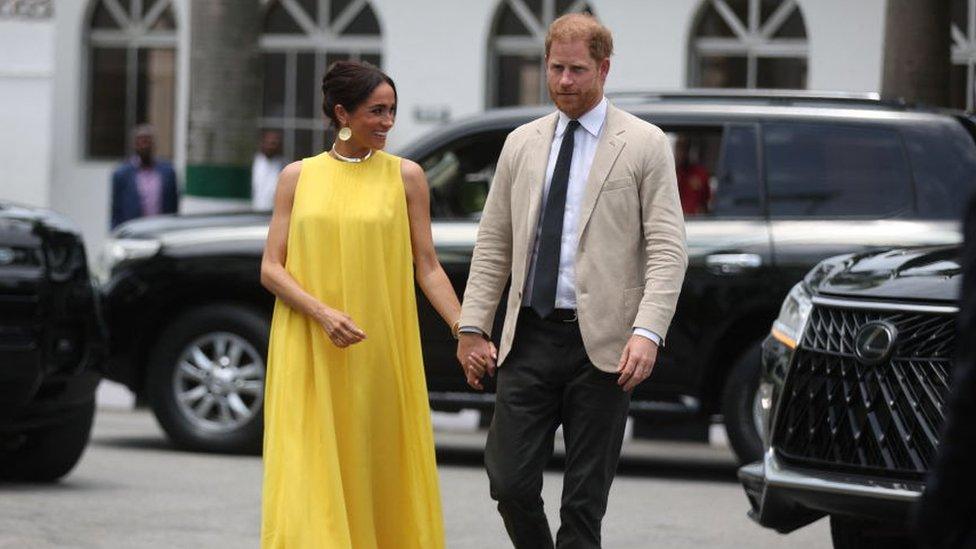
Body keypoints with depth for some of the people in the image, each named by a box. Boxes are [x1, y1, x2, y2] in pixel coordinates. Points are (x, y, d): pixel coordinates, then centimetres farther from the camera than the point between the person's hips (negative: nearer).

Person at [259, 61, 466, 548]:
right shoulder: (298, 177, 6)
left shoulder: (405, 177, 5)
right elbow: (271, 269, 2)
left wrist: (464, 330, -9)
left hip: (381, 354, 0)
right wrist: (322, 312, -14)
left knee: (379, 469, 2)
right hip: (308, 358, 0)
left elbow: (427, 267, 4)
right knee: (310, 478, -7)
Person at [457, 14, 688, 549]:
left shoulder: (644, 144, 0)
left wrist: (647, 332, -17)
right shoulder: (521, 144, 13)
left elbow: (667, 250, -5)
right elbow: (492, 245, 15)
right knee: (510, 483, -3)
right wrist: (472, 327, 5)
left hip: (601, 344, -3)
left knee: (585, 500, 1)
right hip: (529, 338, 3)